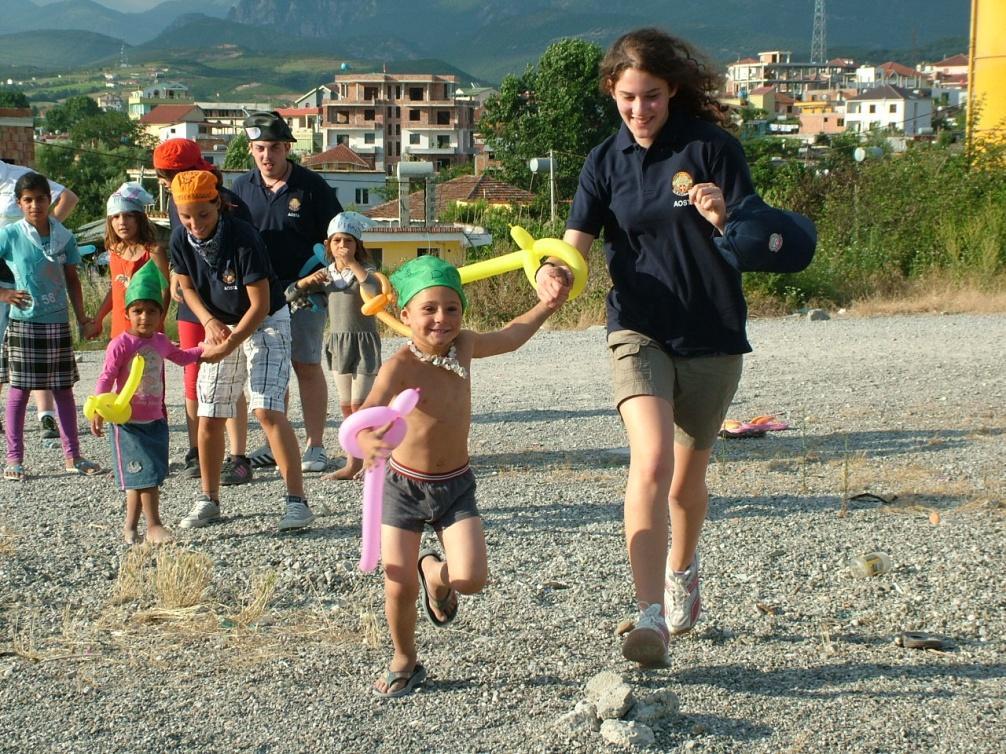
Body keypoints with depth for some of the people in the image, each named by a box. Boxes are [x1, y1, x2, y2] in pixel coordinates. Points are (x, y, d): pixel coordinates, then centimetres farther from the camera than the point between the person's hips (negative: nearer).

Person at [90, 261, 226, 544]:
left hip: (155, 421, 6)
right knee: (145, 473, -9)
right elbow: (106, 377, -15)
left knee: (140, 477, 11)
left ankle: (130, 526, 20)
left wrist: (204, 352, 25)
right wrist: (98, 410, -22)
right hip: (128, 422, -6)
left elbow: (180, 356, 30)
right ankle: (153, 526, -3)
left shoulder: (160, 341, 8)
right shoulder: (121, 344, -13)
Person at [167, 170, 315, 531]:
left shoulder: (242, 239, -27)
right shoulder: (181, 239, -11)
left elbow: (259, 305, -23)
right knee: (209, 417, 5)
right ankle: (209, 501, 20)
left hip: (266, 323, -6)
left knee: (267, 411, -19)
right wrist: (208, 320, -11)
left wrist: (228, 346, -25)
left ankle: (298, 501, -17)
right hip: (222, 326, 6)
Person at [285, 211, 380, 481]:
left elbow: (376, 290, -31)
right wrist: (308, 281, -9)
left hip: (363, 341, -6)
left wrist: (353, 264, -24)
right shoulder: (326, 274, 8)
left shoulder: (365, 270, -6)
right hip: (338, 342, 6)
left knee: (359, 406, -6)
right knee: (346, 408, 9)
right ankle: (355, 463, 15)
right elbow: (290, 295, 9)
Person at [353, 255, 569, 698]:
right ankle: (404, 663, 27)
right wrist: (366, 440, -61)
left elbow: (509, 338, 16)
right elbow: (369, 411, -39)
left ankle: (435, 574, 25)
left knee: (472, 578, -13)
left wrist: (547, 306, 12)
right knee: (399, 587, -3)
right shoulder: (401, 366, -23)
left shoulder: (463, 346, -5)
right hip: (403, 486, -3)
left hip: (456, 486, 4)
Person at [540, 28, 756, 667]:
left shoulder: (712, 147, -6)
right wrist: (554, 272, -29)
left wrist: (721, 218, -29)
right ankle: (652, 617, -23)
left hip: (713, 336, 0)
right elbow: (575, 244, -6)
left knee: (688, 475, 13)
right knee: (651, 460, -22)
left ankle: (682, 572, 43)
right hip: (640, 331, 0)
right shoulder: (607, 161, 1)